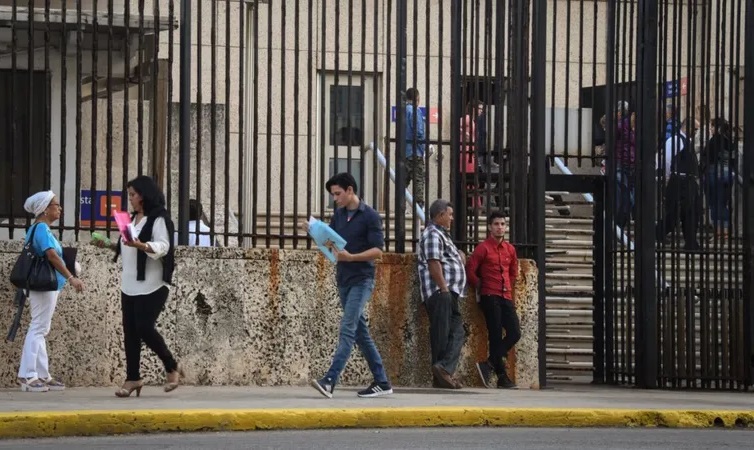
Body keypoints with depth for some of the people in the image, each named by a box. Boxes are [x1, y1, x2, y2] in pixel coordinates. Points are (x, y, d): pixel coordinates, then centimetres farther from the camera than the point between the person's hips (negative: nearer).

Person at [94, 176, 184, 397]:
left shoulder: (159, 219, -10)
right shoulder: (134, 219, 17)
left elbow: (163, 246, -23)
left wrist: (141, 245, -38)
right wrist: (109, 245, 13)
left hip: (152, 285, -9)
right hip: (130, 285, 9)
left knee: (144, 328, -13)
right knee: (130, 331, 5)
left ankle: (172, 367, 5)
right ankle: (133, 378, 9)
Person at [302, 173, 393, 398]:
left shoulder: (370, 216, -9)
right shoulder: (339, 214, 12)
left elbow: (378, 250, -13)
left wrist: (351, 257, -26)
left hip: (361, 280, -8)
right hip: (344, 279, 8)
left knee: (347, 329, -16)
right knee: (360, 331, 9)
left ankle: (330, 381, -26)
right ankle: (382, 382, 15)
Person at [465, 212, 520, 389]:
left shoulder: (510, 249, 14)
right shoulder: (483, 248, -3)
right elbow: (470, 272, -4)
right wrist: (481, 288, 2)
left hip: (506, 297, 6)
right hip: (490, 297, -6)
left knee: (515, 333, -5)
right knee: (496, 336, -6)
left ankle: (489, 365, 2)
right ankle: (502, 376, -2)